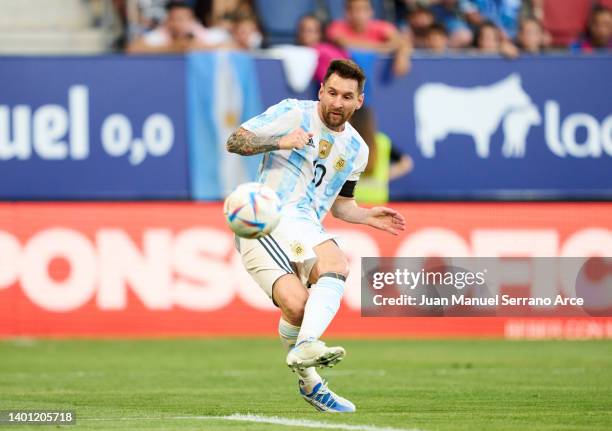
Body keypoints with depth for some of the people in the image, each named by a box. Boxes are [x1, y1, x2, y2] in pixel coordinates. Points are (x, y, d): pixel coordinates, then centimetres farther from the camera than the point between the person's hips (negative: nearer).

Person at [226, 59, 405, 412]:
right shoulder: (293, 114, 0)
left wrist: (368, 216, 9)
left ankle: (306, 346, -49)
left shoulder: (356, 150, 17)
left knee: (337, 266, -32)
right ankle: (308, 381, -4)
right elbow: (235, 141, -4)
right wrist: (279, 143, -20)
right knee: (297, 305, -26)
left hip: (305, 225, 5)